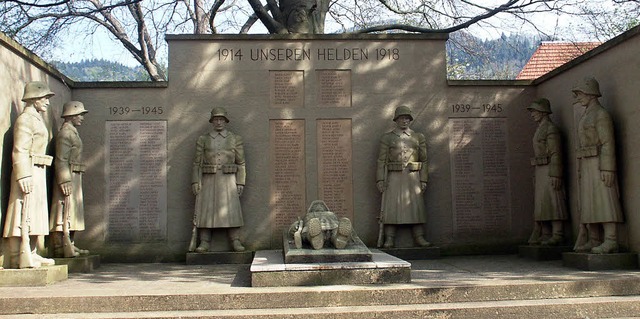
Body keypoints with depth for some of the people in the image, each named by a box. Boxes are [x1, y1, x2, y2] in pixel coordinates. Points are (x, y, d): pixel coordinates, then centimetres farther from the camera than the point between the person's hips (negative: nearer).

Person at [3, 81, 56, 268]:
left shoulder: (37, 119, 20)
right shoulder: (25, 120, -9)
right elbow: (19, 151, -16)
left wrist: (38, 176, 19)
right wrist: (23, 176, -24)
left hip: (38, 174, 10)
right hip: (28, 173, -10)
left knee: (35, 215, 11)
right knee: (23, 215, -9)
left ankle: (30, 254, 16)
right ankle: (18, 258, -8)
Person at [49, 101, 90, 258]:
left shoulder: (73, 133, 20)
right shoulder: (65, 133, -11)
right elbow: (61, 160, -18)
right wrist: (65, 181, -23)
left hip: (74, 178, 10)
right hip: (67, 177, -10)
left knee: (73, 212, 12)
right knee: (64, 211, -9)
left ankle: (69, 245, 18)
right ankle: (59, 248, -8)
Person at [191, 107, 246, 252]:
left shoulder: (236, 139, 6)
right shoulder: (203, 139, 7)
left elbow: (241, 163, 5)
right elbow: (197, 162, 5)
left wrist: (240, 183, -2)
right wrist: (195, 181, -5)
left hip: (228, 180, 0)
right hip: (208, 181, 1)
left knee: (232, 210, -5)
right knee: (205, 210, -3)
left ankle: (235, 242, 1)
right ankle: (204, 243, 2)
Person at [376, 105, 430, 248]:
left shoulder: (419, 137, 11)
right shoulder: (387, 138, 7)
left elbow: (424, 160, 9)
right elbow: (381, 160, 3)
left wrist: (423, 180, 1)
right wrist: (380, 179, -6)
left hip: (413, 178, 1)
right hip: (393, 178, -1)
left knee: (416, 206, -1)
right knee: (391, 207, -4)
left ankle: (419, 237, 5)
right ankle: (389, 239, -1)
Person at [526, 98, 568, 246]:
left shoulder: (551, 128, -10)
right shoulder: (540, 130, 20)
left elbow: (556, 153, -16)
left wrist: (555, 175, -22)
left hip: (550, 171, -10)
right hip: (541, 172, 10)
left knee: (551, 203, -11)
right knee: (541, 204, 7)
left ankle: (557, 235, -10)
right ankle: (545, 235, 10)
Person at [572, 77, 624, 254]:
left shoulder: (601, 115, -9)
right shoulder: (586, 116, 19)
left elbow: (608, 143, -16)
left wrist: (607, 169, -22)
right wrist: (581, 170, 19)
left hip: (600, 164, -9)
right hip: (587, 166, 9)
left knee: (604, 201, -11)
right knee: (588, 204, 7)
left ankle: (611, 241, -12)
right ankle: (594, 241, 11)